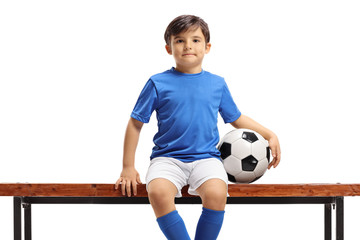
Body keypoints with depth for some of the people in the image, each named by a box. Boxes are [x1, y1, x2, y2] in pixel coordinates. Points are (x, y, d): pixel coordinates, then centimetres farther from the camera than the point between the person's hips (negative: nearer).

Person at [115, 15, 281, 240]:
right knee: (158, 192, -34)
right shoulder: (158, 83, 4)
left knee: (216, 193, -32)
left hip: (206, 157, 1)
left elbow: (237, 119, 24)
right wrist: (128, 167, 4)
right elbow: (136, 123, 8)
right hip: (167, 158, -1)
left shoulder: (217, 84, 11)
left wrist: (270, 135, 13)